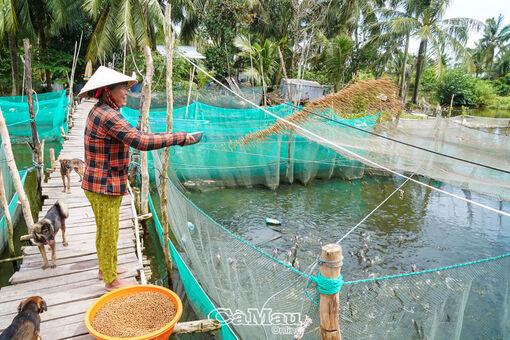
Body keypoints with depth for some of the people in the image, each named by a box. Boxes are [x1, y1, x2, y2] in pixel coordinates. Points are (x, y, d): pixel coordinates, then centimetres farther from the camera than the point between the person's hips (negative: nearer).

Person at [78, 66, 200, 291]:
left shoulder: (98, 112, 10)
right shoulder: (108, 116, -23)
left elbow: (132, 135, 14)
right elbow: (140, 142, -30)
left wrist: (163, 136, 10)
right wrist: (178, 138, -25)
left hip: (97, 184, 10)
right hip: (104, 187, -10)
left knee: (103, 231, 23)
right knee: (109, 234, 5)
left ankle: (105, 269, 42)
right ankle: (111, 281, 23)